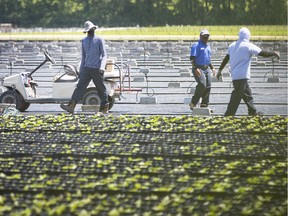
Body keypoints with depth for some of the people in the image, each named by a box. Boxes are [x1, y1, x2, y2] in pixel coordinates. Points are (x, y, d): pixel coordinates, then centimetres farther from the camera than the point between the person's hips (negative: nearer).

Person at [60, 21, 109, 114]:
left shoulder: (99, 40, 1)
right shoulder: (84, 41, 16)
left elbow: (104, 55, -5)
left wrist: (102, 67, -20)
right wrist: (81, 70, 18)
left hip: (96, 69, -4)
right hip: (86, 68, 4)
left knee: (101, 89, 3)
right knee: (80, 87, -9)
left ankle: (105, 108, 17)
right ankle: (71, 106, -20)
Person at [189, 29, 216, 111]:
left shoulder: (208, 46, 19)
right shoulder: (196, 45, -6)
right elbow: (192, 58, -14)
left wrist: (212, 68, 23)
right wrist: (195, 68, -24)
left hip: (206, 69, 8)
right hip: (198, 69, -8)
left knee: (208, 86, 3)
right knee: (202, 84, -21)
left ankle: (204, 105, 10)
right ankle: (193, 103, -12)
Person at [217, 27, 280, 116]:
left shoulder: (233, 45, 10)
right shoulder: (248, 46, -10)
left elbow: (226, 59, 13)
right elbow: (263, 53, -9)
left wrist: (220, 70, 20)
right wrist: (274, 53, 6)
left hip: (234, 75, 8)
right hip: (242, 76, -8)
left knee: (247, 94, 19)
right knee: (237, 97, -7)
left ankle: (253, 112, 27)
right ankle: (228, 115, -10)